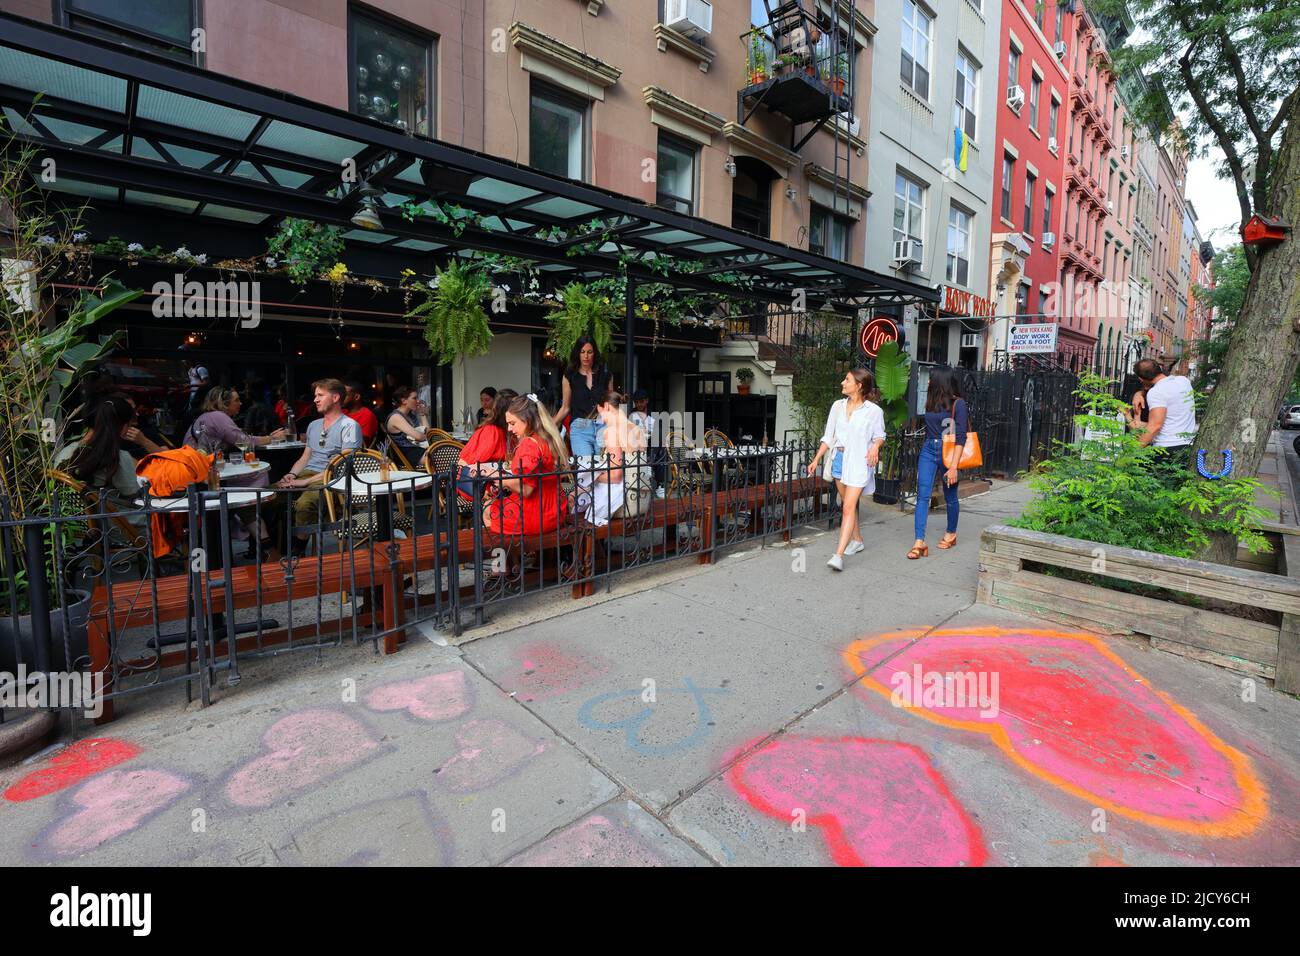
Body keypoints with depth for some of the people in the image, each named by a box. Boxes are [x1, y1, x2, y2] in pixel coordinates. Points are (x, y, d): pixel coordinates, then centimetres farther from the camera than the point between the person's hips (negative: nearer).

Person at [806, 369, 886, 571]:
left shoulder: (874, 411, -7)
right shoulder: (838, 406, 6)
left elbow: (880, 435, 6)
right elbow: (828, 437, 11)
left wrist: (875, 446, -16)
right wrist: (816, 460, 8)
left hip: (859, 462, -5)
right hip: (839, 458, 6)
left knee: (849, 507, -12)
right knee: (848, 504, 17)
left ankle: (838, 555, -16)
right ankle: (857, 540, 37)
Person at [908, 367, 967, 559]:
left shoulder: (958, 403, -8)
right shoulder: (931, 402, 8)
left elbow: (960, 437, -13)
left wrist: (953, 466, -18)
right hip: (928, 450, 4)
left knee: (950, 496, 12)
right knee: (922, 495, -8)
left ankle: (951, 533, 34)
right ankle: (919, 542, -11)